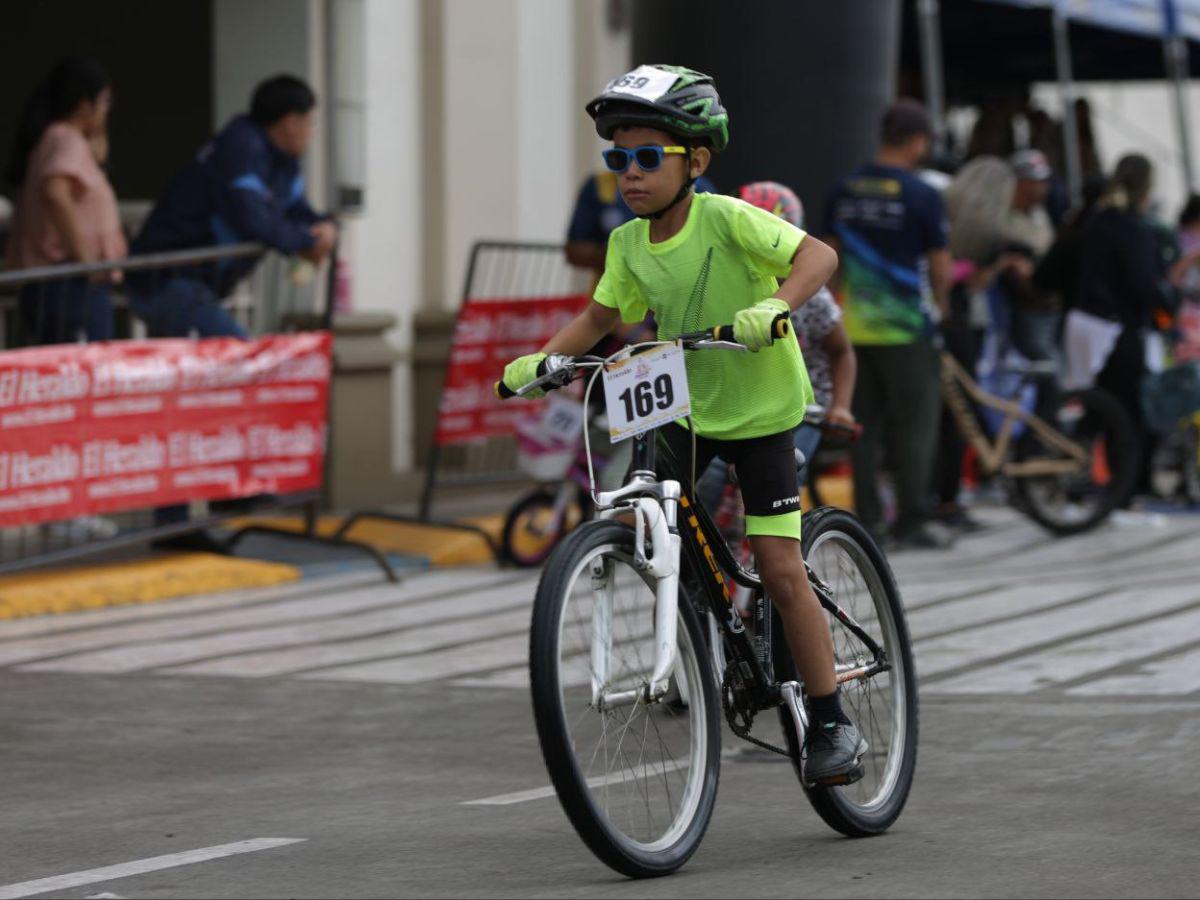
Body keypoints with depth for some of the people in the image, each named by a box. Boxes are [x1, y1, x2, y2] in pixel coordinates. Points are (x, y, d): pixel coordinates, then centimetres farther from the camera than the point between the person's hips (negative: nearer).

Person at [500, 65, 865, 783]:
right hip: (684, 408, 6)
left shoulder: (727, 220, -21)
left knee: (780, 569, -9)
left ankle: (833, 725, 0)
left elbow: (819, 255, -29)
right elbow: (601, 317, 9)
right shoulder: (628, 244, -3)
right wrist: (542, 360, -6)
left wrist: (774, 305, -46)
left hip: (760, 408, -6)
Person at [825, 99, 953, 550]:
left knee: (864, 424, 10)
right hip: (905, 327, -5)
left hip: (856, 326, 5)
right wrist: (939, 306, 12)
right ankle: (913, 521, 1)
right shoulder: (921, 196, -11)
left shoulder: (845, 191, 6)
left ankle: (867, 516, 11)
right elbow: (940, 268, -7)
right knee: (914, 424, 1)